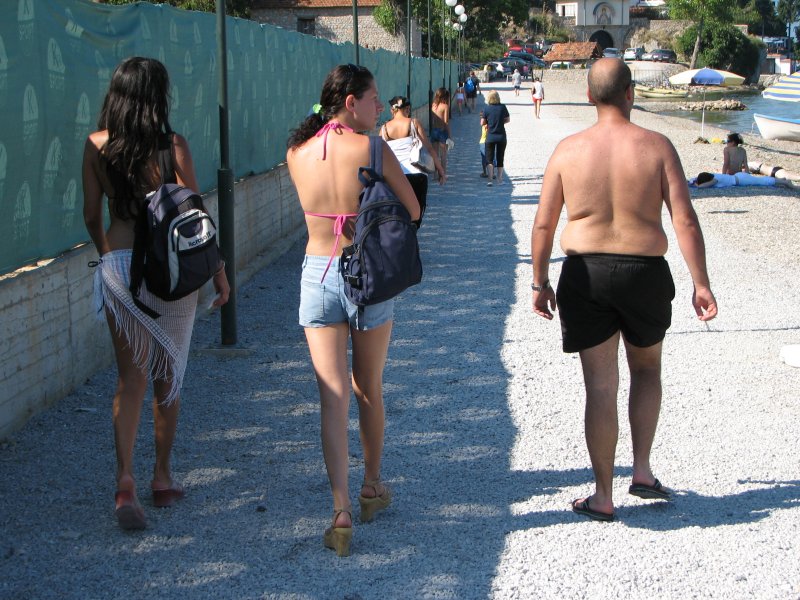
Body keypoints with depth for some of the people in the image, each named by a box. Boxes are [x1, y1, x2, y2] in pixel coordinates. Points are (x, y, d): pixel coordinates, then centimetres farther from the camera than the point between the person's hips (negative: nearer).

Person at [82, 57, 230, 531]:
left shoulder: (96, 146, -1)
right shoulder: (173, 146, -9)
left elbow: (92, 216, 7)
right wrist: (219, 272, 3)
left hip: (118, 263, 2)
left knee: (131, 377, 3)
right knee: (168, 376, 13)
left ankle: (126, 479, -15)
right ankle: (163, 478, 24)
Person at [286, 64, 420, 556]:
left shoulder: (297, 154, -1)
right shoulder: (371, 149, -12)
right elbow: (413, 210, -5)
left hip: (317, 275, 2)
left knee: (333, 397, 1)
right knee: (370, 390, 17)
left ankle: (342, 512, -6)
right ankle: (373, 487, 34)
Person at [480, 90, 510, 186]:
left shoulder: (487, 108, -10)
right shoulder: (502, 107, -7)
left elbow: (482, 123, -5)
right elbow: (508, 119, 5)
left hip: (490, 137, -1)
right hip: (502, 137, 1)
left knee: (489, 159, 3)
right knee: (500, 159, 13)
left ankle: (490, 179, -13)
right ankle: (499, 180, 18)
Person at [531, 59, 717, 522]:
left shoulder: (569, 150, -2)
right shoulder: (657, 147, -6)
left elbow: (543, 225, -1)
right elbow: (685, 220, -10)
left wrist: (540, 283, 10)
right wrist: (701, 284, -5)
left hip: (586, 275, 0)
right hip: (645, 273, 0)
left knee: (601, 386, 6)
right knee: (647, 370, 24)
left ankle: (603, 496, 12)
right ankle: (643, 470, 19)